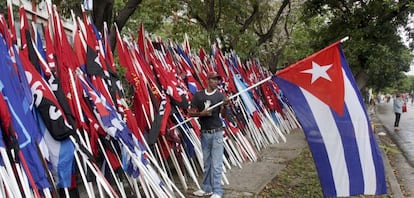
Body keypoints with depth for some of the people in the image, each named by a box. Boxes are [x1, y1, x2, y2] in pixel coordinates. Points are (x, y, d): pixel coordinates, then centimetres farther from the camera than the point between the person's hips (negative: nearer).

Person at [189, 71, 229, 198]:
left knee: (216, 164, -2)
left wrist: (225, 106, -27)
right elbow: (191, 112, 3)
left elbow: (223, 115, -8)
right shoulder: (198, 95, 3)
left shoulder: (220, 95, -1)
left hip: (217, 133, -2)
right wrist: (201, 113, -15)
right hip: (204, 133, 2)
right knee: (206, 163, 14)